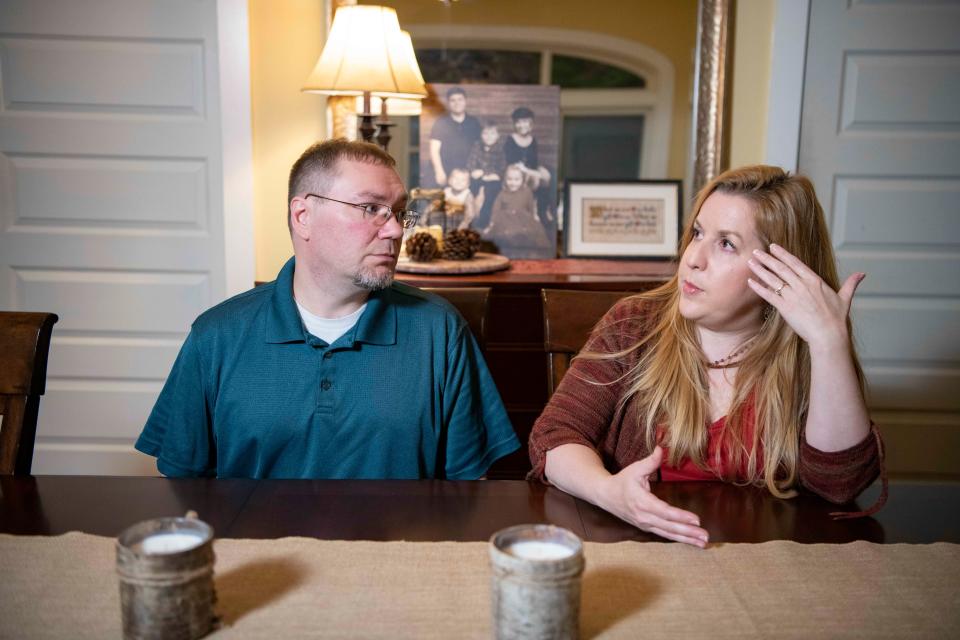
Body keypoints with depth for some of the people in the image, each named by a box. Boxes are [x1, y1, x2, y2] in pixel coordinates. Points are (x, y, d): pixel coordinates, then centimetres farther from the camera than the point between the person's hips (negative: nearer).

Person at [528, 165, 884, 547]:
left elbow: (840, 483, -14)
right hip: (635, 545, 0)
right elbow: (554, 435, -9)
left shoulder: (803, 355, -4)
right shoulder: (634, 325, -4)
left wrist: (831, 341, -22)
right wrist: (608, 491, -29)